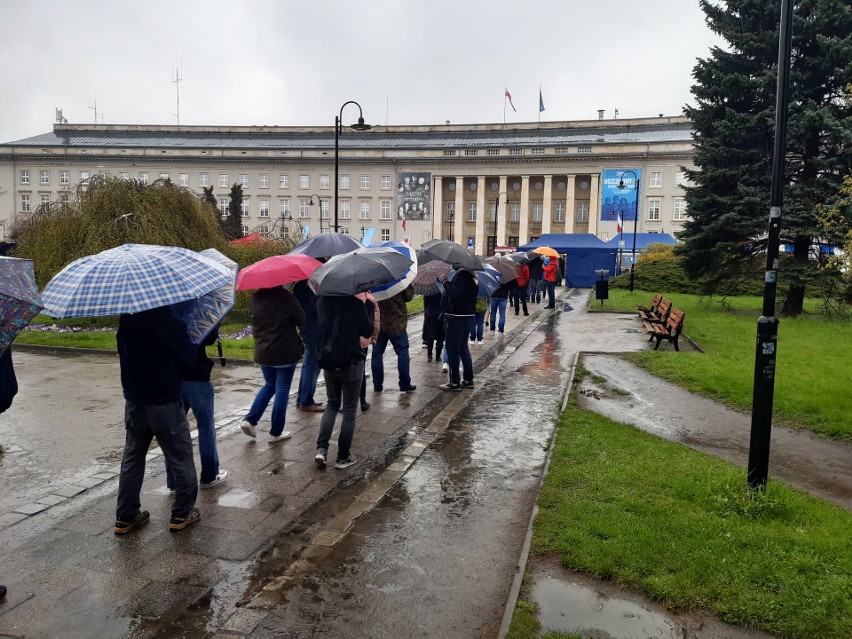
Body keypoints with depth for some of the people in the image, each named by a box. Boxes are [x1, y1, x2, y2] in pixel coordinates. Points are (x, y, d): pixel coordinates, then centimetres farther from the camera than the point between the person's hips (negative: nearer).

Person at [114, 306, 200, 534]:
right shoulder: (170, 322, -18)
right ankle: (182, 513, 13)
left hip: (133, 397, 6)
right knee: (180, 455, 7)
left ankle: (125, 516, 20)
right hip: (163, 399, -6)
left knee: (132, 455, 14)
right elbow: (189, 358, -10)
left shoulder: (126, 319, 0)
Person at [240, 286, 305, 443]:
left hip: (263, 353, 5)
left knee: (269, 385, 24)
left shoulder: (254, 298, 0)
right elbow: (302, 319, -10)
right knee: (282, 390, 5)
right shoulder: (286, 297, -15)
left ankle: (250, 420, 12)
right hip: (285, 353, -5)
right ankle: (275, 433, 10)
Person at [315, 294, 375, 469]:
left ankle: (321, 449, 5)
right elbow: (367, 331, -9)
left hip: (328, 362, 5)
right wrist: (369, 305, -2)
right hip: (351, 364, -5)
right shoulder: (355, 304, -17)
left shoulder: (322, 301, -1)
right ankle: (343, 456, 15)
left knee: (332, 405, 20)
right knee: (349, 410, 10)